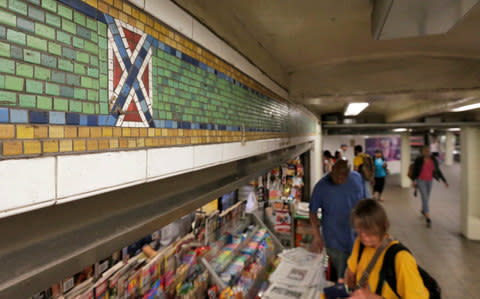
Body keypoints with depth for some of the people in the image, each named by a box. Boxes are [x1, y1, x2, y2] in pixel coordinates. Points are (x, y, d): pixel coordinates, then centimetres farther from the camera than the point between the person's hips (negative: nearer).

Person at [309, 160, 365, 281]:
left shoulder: (357, 178, -7)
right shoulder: (322, 186, -17)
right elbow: (313, 212, -7)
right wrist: (316, 236, -10)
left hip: (357, 238, 3)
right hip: (335, 242, -3)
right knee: (340, 277, 10)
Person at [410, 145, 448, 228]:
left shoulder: (434, 160, -4)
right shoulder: (418, 160, -13)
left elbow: (438, 171, 2)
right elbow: (414, 170, -6)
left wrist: (444, 181, -1)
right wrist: (413, 181, -14)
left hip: (429, 181, 4)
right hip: (421, 181, -4)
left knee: (427, 197, 19)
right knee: (425, 198, -12)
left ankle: (423, 210, 47)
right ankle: (428, 219, -14)